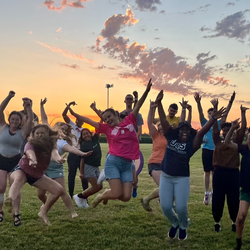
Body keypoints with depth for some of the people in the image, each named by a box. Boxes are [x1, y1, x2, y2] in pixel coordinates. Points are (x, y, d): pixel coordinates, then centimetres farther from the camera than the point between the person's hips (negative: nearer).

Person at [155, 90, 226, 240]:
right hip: (165, 177, 3)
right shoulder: (171, 137, 2)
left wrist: (213, 119, -32)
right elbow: (164, 120, -2)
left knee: (181, 207, -4)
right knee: (165, 207, 0)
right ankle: (175, 223, 34)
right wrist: (159, 102, -9)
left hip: (182, 179, -2)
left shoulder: (192, 143, -5)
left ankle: (183, 227, 30)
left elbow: (201, 132, -20)